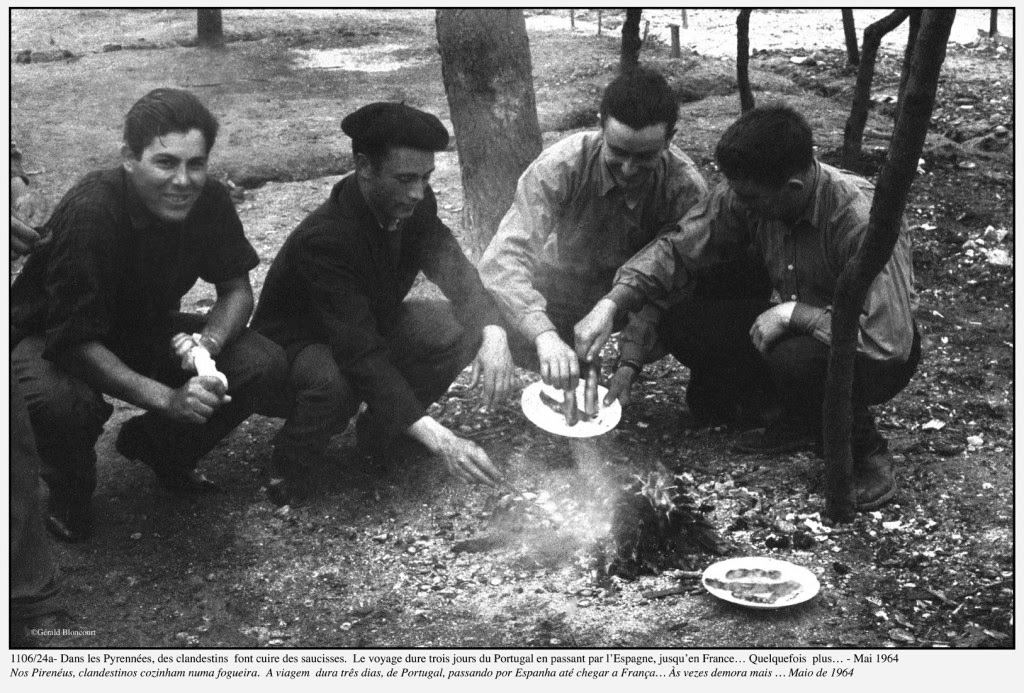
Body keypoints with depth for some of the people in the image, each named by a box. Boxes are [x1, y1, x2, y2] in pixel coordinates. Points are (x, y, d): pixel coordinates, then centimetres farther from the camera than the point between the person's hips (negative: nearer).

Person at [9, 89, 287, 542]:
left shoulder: (209, 202, -17)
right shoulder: (89, 212, -33)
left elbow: (236, 289, -5)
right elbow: (75, 340, -34)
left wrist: (211, 339, -29)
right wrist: (168, 398, -43)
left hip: (146, 331, 5)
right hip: (52, 339, -5)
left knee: (265, 364, -16)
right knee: (59, 403, -40)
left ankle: (157, 446, 12)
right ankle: (69, 489, 0)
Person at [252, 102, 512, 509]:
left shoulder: (412, 204, -14)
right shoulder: (324, 240, -37)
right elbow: (362, 357, -42)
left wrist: (492, 331, -43)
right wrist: (438, 441, -49)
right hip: (296, 348, -7)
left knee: (463, 330, -15)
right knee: (334, 381, -40)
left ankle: (382, 429, 6)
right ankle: (289, 471, -8)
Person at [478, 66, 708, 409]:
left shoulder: (686, 187, -25)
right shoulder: (562, 165, -31)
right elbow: (503, 258, -40)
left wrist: (630, 363, -38)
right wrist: (545, 336, -56)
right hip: (559, 292, -1)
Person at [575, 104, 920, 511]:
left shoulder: (862, 220, -34)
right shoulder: (744, 195, -16)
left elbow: (890, 340, -38)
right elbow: (679, 249, -9)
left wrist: (793, 312, -31)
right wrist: (611, 304, -23)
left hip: (874, 357, -7)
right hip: (797, 330, 7)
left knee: (795, 358, -37)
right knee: (688, 318, -11)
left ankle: (867, 453, -8)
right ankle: (799, 420, 6)